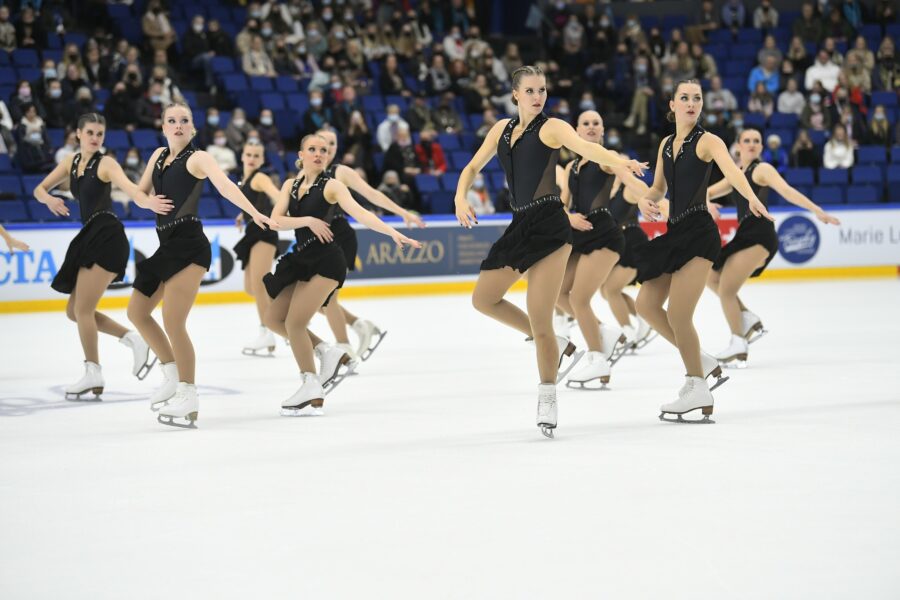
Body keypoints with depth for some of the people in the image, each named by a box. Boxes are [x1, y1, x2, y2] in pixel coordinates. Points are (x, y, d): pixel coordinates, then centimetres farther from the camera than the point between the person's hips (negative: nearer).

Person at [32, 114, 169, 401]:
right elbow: (40, 189, 15)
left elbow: (128, 186, -28)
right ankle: (133, 339, 14)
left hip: (107, 237, -9)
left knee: (82, 309, -7)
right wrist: (49, 199, -10)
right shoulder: (72, 161, 14)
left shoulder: (105, 163, -8)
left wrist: (147, 201, -50)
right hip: (90, 237, 9)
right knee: (74, 311, 11)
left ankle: (93, 373, 3)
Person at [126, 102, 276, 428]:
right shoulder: (159, 155, 15)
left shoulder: (197, 158, -6)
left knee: (173, 321, -14)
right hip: (167, 244, 8)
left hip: (189, 245, -8)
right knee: (137, 312, 16)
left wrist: (254, 213, -38)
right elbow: (140, 193, 25)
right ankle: (173, 374, 28)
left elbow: (225, 186, -23)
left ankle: (188, 398, -8)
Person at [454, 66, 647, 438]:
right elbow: (473, 168, 22)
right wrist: (461, 197, 2)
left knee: (539, 319, -10)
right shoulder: (502, 129, 15)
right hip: (520, 226, 7)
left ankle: (547, 397, 5)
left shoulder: (551, 128, -4)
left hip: (549, 226, -7)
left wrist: (619, 161, -43)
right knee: (483, 299, 14)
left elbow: (584, 146, -22)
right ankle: (557, 347, 23)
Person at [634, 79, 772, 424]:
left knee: (678, 315, -12)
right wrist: (646, 201, 0)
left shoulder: (707, 141, -8)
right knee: (646, 305, 10)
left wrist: (751, 198, -47)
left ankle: (697, 389, 1)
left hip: (699, 233, -8)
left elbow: (731, 171, -27)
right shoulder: (666, 144, 13)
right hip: (675, 233, 8)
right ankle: (702, 364, 21)